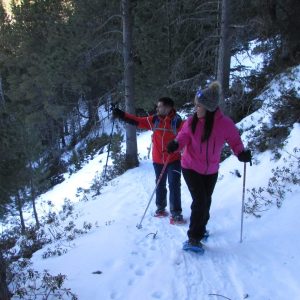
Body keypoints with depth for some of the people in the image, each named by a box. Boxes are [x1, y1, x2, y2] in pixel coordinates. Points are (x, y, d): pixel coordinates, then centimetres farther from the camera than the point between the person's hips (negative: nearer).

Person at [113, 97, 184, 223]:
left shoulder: (177, 121, -13)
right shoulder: (154, 120, -1)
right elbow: (137, 121, 2)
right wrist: (121, 115, -3)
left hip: (174, 160, -4)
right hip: (158, 160, 4)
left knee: (174, 186, -4)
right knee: (160, 185, 16)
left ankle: (176, 213, 4)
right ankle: (161, 208, 32)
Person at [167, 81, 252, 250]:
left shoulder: (225, 124, -18)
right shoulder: (192, 122, -16)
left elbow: (235, 140, -5)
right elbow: (183, 138, -9)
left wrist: (242, 153, -23)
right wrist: (175, 145, -30)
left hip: (211, 170, 2)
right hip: (191, 168, -2)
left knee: (206, 201, 18)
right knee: (200, 201, -8)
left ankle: (201, 227, 44)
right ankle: (194, 237, 5)